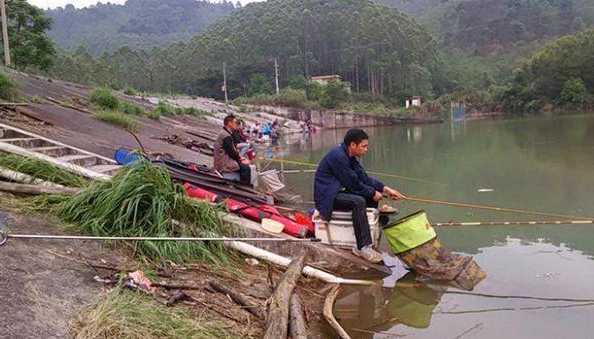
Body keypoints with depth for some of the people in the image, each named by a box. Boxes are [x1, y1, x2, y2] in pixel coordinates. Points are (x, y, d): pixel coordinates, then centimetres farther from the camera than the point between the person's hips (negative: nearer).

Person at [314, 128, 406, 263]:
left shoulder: (349, 156, 8)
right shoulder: (338, 156, -22)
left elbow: (364, 178, 7)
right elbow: (352, 183, -21)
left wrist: (385, 189, -2)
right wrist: (373, 193, -10)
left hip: (338, 192, 11)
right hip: (327, 197, -10)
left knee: (372, 197, 5)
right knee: (358, 201, -31)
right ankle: (364, 247, -28)